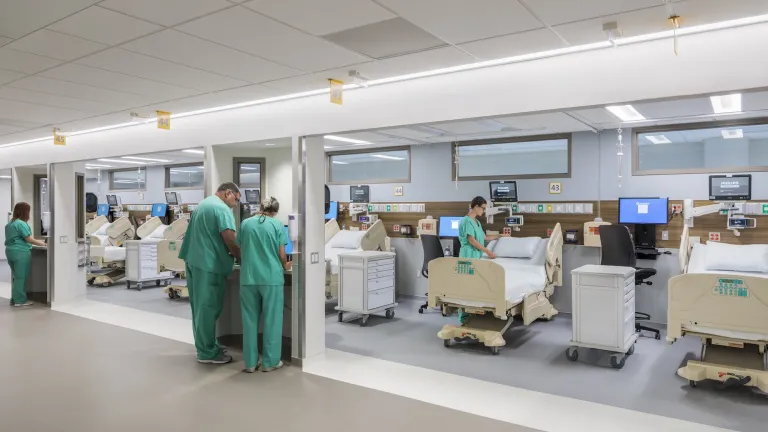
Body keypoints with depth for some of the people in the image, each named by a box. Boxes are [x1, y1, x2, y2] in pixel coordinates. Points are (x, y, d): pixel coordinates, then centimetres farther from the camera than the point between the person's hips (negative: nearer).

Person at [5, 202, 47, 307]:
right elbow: (29, 239, -17)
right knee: (21, 277, -3)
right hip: (20, 252, -9)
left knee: (16, 276, 16)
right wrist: (43, 244, -11)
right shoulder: (21, 224, -15)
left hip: (10, 251, 9)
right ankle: (20, 300, 1)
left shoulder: (10, 224, 15)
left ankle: (14, 299, 20)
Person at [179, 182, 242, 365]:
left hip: (194, 260, 10)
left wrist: (229, 253, 19)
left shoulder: (203, 204, 18)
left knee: (201, 306, 16)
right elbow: (230, 241, -19)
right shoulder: (222, 209, -13)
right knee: (208, 308, -2)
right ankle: (207, 352, 6)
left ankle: (207, 344, 27)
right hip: (209, 264, -10)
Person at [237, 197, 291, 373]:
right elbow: (281, 254, -3)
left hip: (248, 278, 3)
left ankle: (250, 362, 16)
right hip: (271, 278, -3)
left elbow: (240, 249, 13)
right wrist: (285, 266, 17)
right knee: (272, 320, 7)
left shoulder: (246, 224, 6)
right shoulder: (277, 225, -2)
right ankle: (270, 361, 13)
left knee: (250, 320, 11)